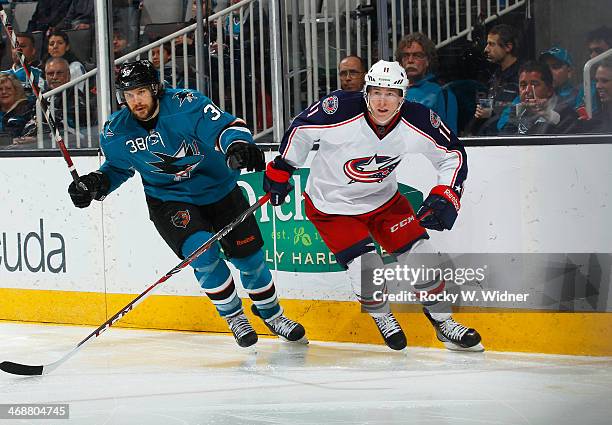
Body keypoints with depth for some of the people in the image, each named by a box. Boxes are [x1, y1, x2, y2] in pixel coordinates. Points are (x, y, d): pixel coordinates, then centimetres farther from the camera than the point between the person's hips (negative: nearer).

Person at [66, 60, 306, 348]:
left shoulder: (185, 105, -23)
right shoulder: (116, 133, -10)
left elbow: (226, 127, -30)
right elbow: (118, 168, 9)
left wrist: (237, 144, -52)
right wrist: (96, 183, -10)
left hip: (218, 189, -1)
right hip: (169, 200, 1)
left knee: (248, 255, 4)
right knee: (203, 253, -23)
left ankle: (271, 313, 31)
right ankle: (234, 318, -1)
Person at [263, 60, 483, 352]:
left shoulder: (418, 122, -20)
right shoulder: (342, 110, -29)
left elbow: (453, 154, -4)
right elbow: (301, 128, -10)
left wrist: (445, 195, -17)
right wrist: (280, 172, -2)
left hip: (383, 199, 4)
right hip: (331, 205, -3)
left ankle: (443, 323, 20)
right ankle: (382, 317, 18)